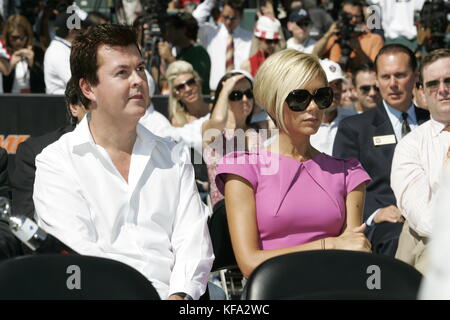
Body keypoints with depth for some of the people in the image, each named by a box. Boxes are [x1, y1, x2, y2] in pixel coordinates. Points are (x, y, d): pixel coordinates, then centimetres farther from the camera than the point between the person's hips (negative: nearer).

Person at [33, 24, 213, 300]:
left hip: (170, 294, 3)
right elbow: (77, 253, -5)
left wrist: (180, 294, -12)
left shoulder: (175, 158, 20)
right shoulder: (55, 162, 8)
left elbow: (193, 244, 9)